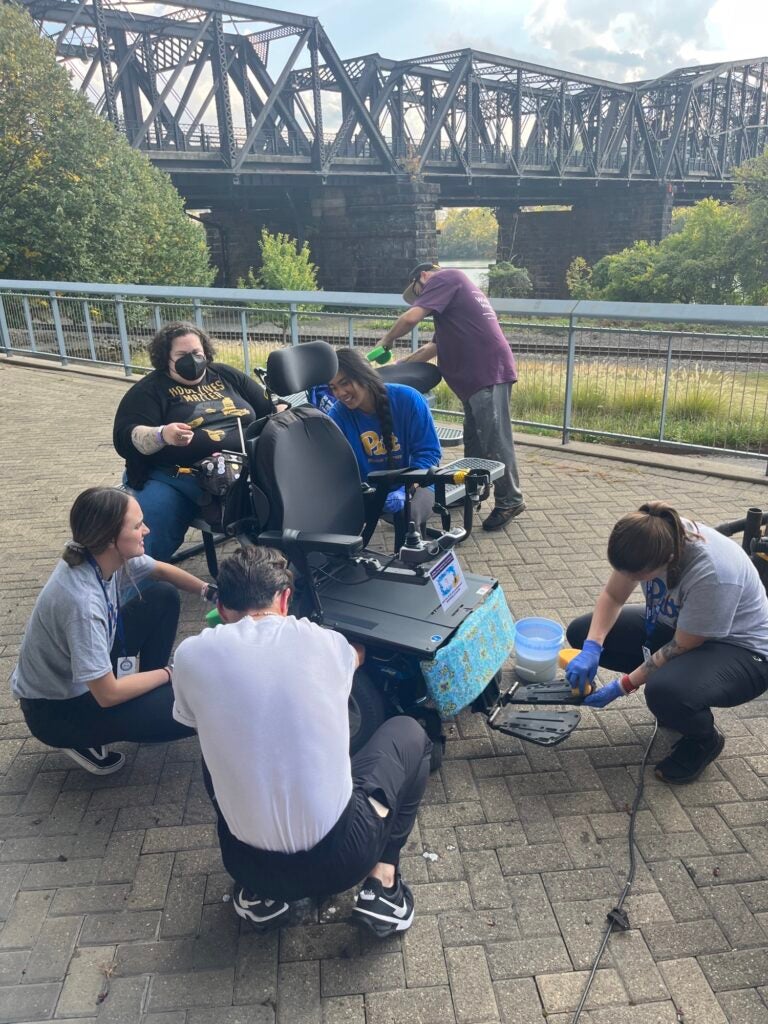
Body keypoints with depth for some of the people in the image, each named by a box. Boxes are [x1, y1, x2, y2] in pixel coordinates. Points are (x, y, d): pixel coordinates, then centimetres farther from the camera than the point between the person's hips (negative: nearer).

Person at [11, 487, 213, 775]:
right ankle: (86, 738, 1)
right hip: (55, 711, -8)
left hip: (88, 672, 8)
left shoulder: (106, 555, -15)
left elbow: (161, 570, 8)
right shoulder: (82, 601, -38)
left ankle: (146, 689, 11)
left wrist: (211, 592, -4)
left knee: (164, 595, 1)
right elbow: (108, 695, -29)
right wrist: (168, 673, -15)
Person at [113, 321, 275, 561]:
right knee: (149, 544, -28)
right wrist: (162, 434, -26)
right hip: (173, 479, -3)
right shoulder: (149, 390, 6)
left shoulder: (227, 375, 19)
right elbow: (126, 440, -7)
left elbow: (270, 410, 24)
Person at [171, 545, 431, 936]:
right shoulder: (320, 641, -3)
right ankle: (383, 885, 14)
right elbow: (357, 654, 24)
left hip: (250, 864, 2)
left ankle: (259, 894, 25)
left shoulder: (192, 655, -5)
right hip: (342, 856, -1)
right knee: (408, 732, 21)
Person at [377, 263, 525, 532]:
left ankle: (510, 501, 3)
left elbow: (411, 318, -15)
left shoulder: (445, 278, -1)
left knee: (494, 439, -5)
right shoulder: (454, 290, 29)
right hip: (477, 374, 10)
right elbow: (435, 346, 28)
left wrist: (387, 341, 2)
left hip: (488, 372, -10)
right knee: (474, 438, 18)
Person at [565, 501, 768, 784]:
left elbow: (680, 648, -24)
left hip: (740, 650, -7)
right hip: (675, 626, 7)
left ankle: (704, 740, 0)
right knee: (581, 632, -7)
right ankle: (672, 697, 9)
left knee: (666, 693, -37)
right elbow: (612, 596, -6)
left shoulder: (713, 575, -38)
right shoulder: (651, 538, -20)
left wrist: (622, 686, -19)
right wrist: (591, 649, -20)